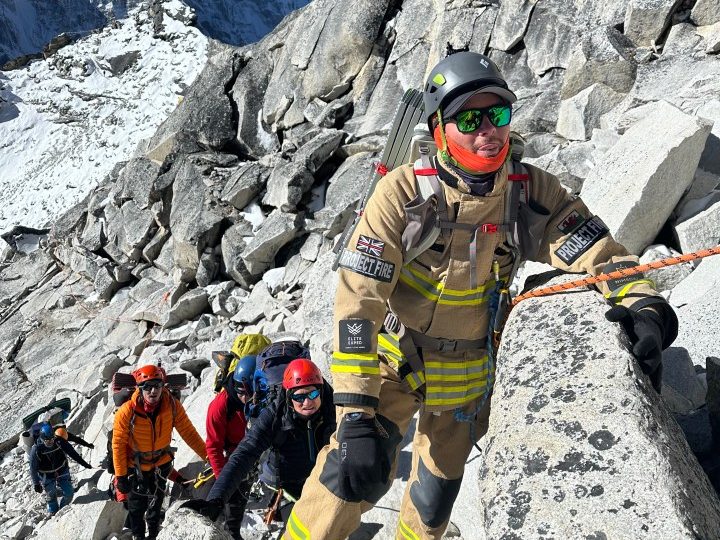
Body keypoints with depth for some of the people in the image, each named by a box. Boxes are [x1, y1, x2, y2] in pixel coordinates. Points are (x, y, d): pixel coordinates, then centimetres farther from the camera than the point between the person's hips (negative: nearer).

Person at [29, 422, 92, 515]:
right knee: (51, 497, 9)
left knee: (69, 494, -1)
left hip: (62, 472, 2)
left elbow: (72, 453, -6)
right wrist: (36, 483, -10)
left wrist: (85, 464, -1)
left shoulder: (59, 442, -19)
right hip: (47, 477, -2)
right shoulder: (36, 449, -24)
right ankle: (53, 513, 34)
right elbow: (33, 468, -13)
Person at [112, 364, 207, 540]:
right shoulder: (127, 411, -27)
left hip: (161, 464, 2)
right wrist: (120, 475, -14)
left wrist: (207, 455, -13)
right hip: (135, 466, -2)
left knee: (156, 505, 20)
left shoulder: (172, 405, -22)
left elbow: (188, 432, -13)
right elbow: (119, 444, -18)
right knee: (137, 506, 14)